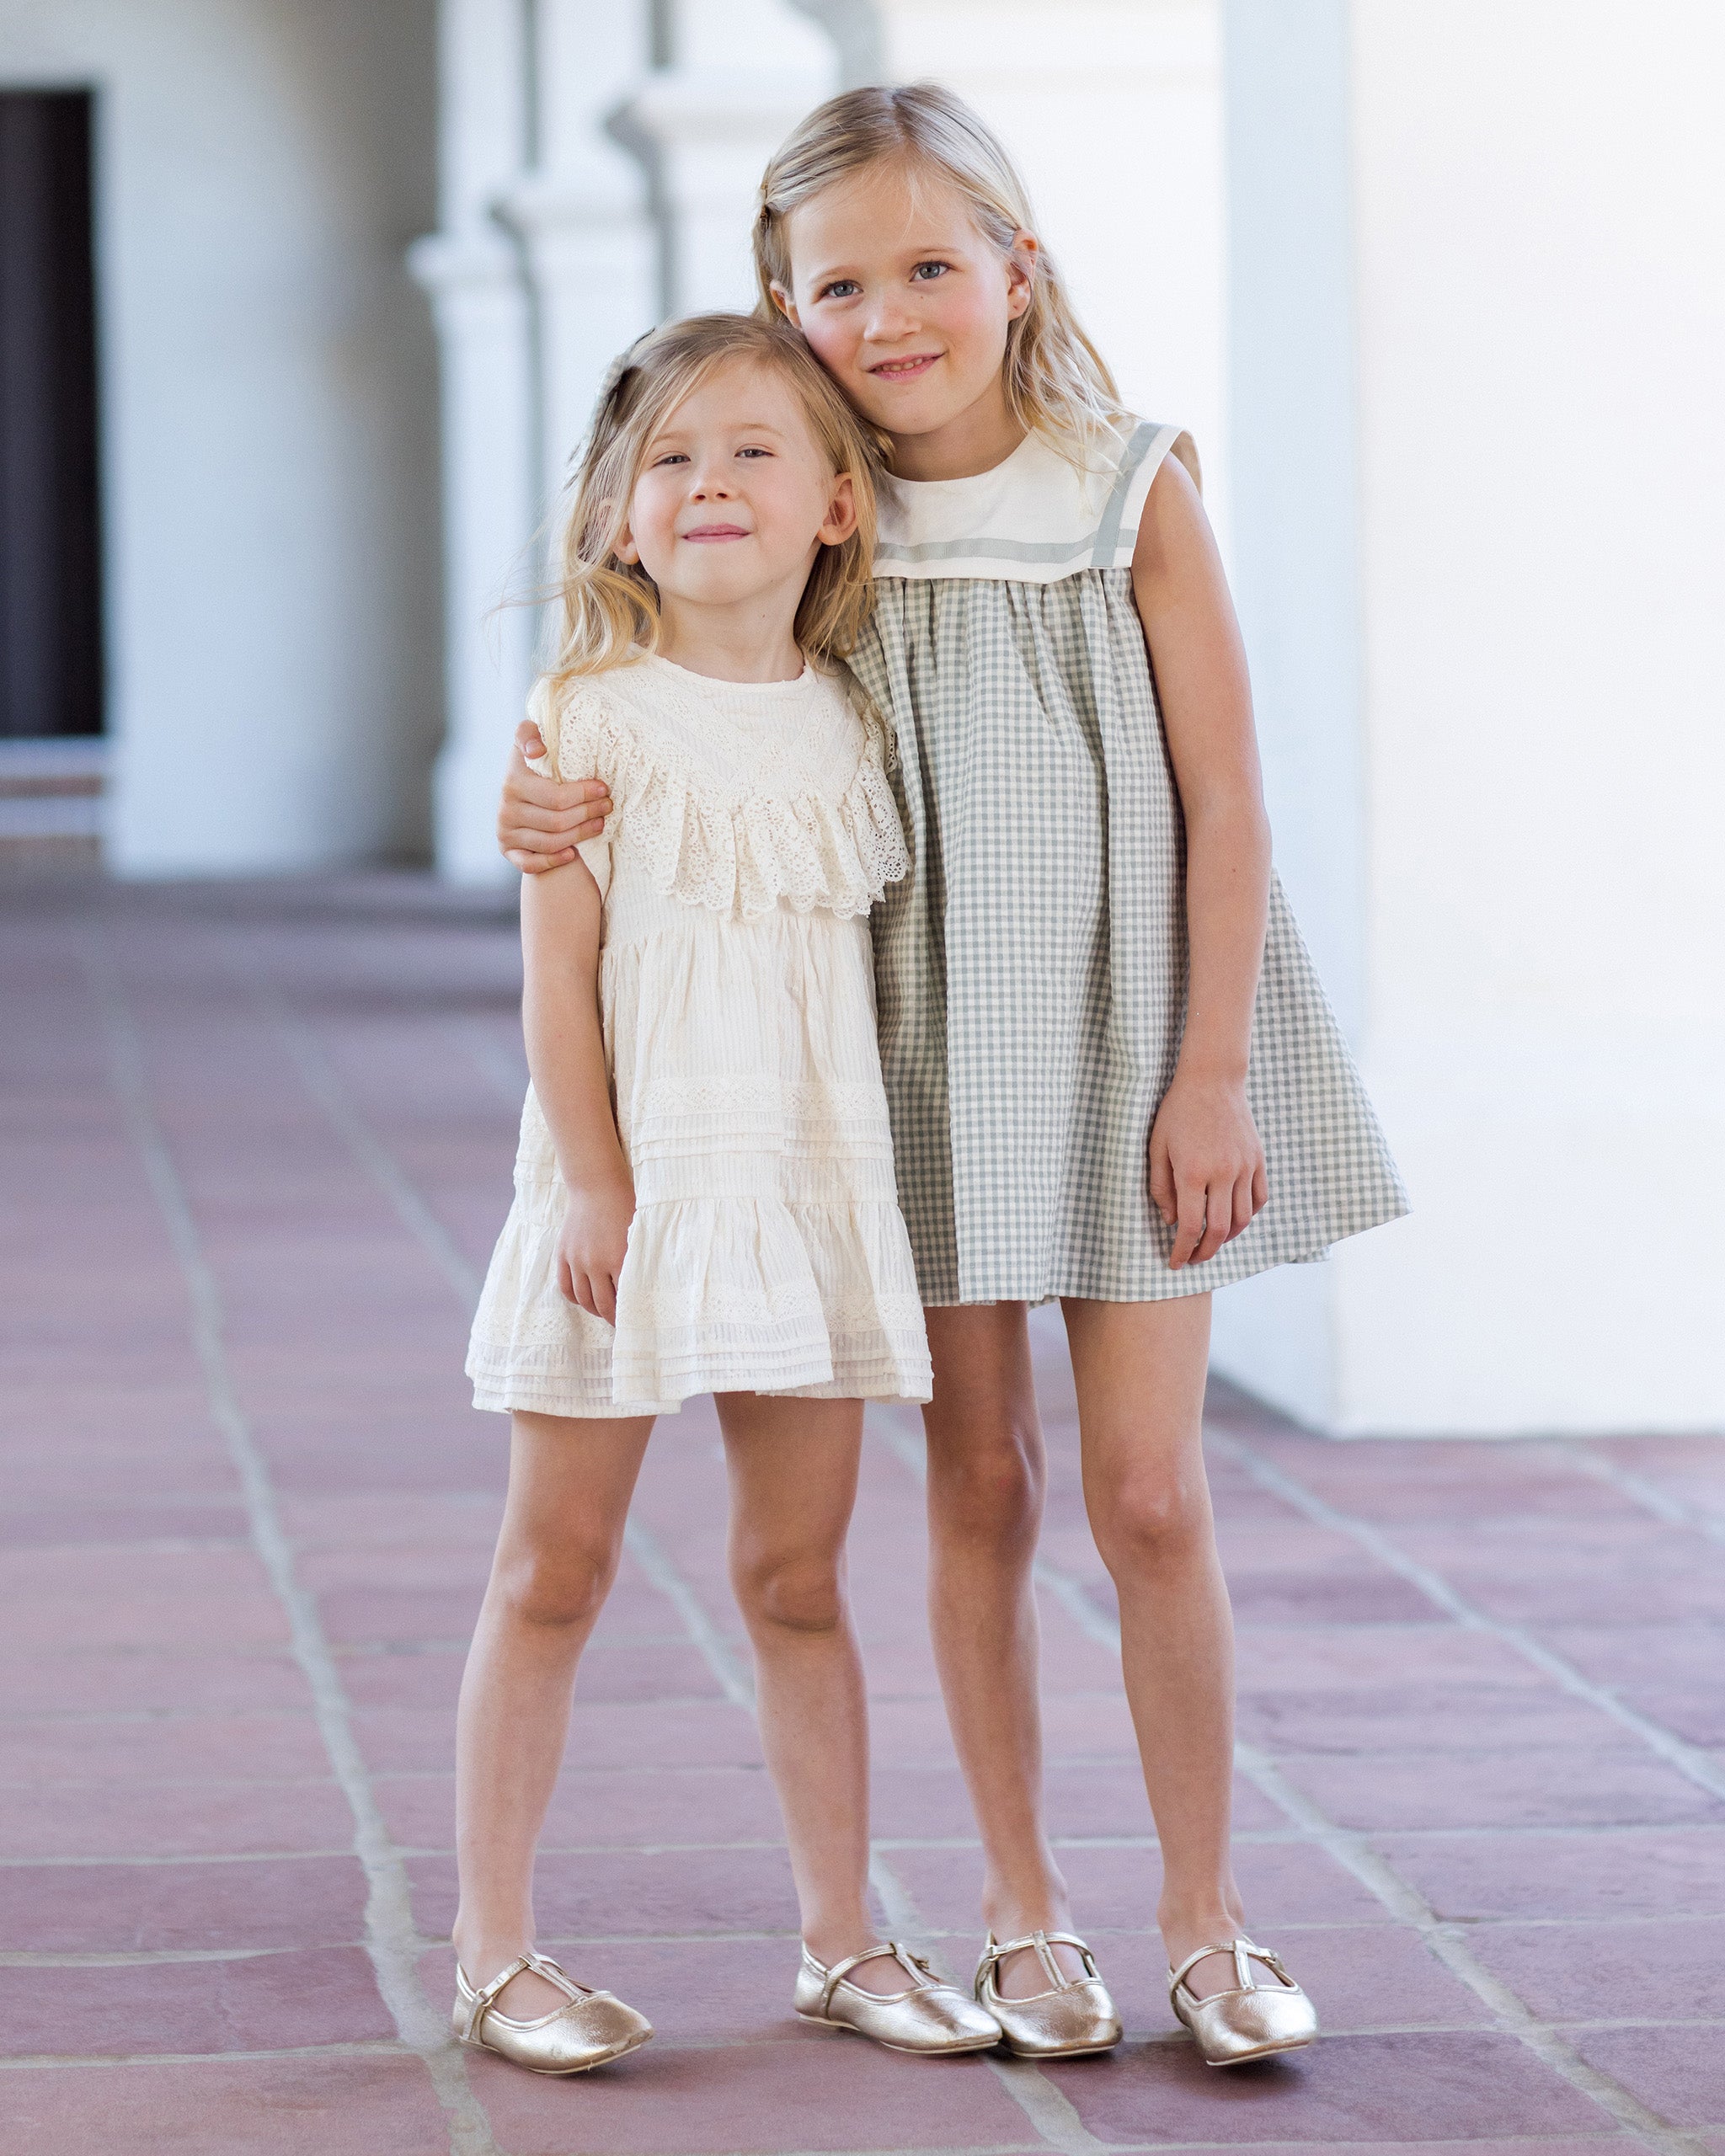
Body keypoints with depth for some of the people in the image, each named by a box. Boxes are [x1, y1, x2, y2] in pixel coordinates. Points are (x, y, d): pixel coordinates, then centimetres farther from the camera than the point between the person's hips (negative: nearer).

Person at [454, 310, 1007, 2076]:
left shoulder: (853, 723, 8)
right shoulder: (593, 714, -4)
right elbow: (557, 970, -7)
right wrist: (591, 1185, -13)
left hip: (811, 1183, 4)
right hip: (634, 1185, -3)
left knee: (799, 1574, 10)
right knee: (555, 1567, 2)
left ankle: (840, 1942, 18)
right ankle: (493, 1951, 9)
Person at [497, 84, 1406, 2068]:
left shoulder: (1132, 490, -8)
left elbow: (1225, 801, -6)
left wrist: (1209, 1077, -9)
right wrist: (552, 813, -14)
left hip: (1128, 1039, -2)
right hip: (926, 1059, 2)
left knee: (1148, 1490, -2)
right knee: (979, 1481, 8)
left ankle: (1205, 1920, 11)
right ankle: (1022, 1909, 20)